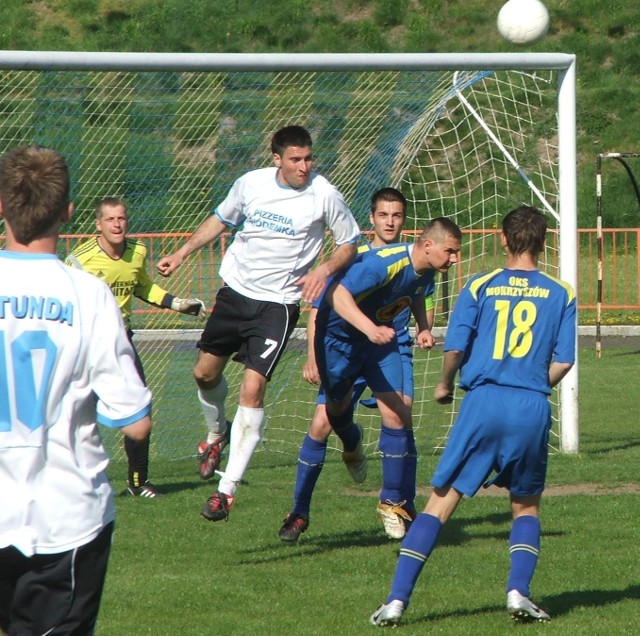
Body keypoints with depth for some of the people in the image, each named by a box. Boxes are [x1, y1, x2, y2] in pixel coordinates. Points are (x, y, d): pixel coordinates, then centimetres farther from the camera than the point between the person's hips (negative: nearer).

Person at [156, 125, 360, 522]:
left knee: (253, 389, -14)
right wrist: (182, 254, 12)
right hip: (235, 291, 5)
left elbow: (350, 244, -1)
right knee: (205, 372, 14)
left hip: (277, 304, -5)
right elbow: (220, 220, 16)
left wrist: (324, 270, -19)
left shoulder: (324, 196, -12)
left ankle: (228, 488, -10)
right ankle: (217, 433, 48)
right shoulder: (252, 183, -2)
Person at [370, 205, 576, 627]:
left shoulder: (480, 288, 5)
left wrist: (446, 385, 17)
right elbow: (563, 362, 2)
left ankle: (397, 600, -3)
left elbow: (455, 347, -3)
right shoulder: (561, 295, 7)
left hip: (483, 402, -1)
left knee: (441, 504, 4)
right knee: (526, 506, 21)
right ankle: (519, 592, 1)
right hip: (533, 410, 1)